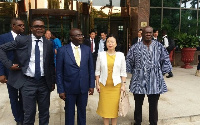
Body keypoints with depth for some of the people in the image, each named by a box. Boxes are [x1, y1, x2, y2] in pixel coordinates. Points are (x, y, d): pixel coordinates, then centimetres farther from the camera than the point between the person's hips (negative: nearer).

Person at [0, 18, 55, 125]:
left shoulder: (48, 44, 4)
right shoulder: (21, 40, -4)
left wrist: (53, 81, 11)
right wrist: (9, 64, -8)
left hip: (44, 82, 3)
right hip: (27, 82, -2)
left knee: (44, 112, 14)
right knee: (29, 113, 8)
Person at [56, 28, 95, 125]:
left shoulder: (87, 49, 0)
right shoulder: (62, 50, -8)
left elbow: (91, 69, 5)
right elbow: (59, 72, -6)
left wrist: (91, 85, 2)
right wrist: (60, 90, -8)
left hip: (84, 87, 3)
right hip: (69, 88, -2)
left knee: (82, 112, 17)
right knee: (69, 113, 13)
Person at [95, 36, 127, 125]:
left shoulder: (120, 55, 1)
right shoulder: (101, 55, 2)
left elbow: (123, 72, 2)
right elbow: (97, 71, 3)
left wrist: (123, 84, -3)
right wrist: (97, 84, 0)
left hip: (116, 85, 0)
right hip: (104, 85, 0)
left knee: (115, 106, 6)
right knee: (104, 106, 5)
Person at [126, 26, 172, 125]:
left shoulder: (159, 46, 2)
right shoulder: (135, 47, -1)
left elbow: (165, 60, 7)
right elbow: (129, 61, 6)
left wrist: (161, 73, 5)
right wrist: (134, 73, 6)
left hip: (155, 81, 1)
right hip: (139, 80, 0)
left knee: (153, 105, 11)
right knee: (138, 104, 13)